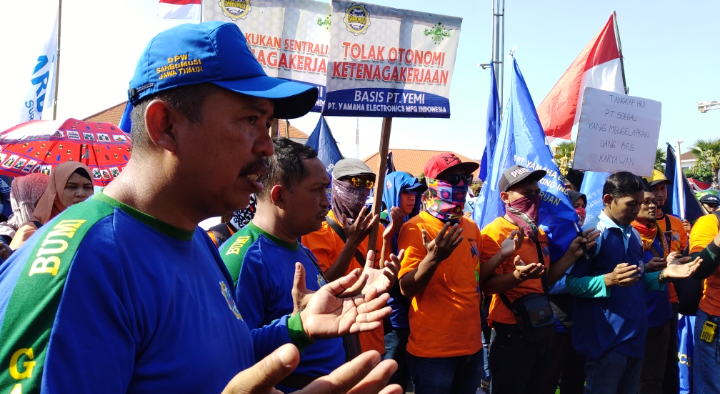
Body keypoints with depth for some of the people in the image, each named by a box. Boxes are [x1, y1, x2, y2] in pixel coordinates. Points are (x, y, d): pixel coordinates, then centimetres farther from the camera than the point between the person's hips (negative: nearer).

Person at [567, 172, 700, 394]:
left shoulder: (634, 235, 14)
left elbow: (638, 282, 19)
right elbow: (572, 283, -15)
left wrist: (663, 274, 2)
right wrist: (609, 280, -29)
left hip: (634, 334, 8)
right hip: (605, 338, -8)